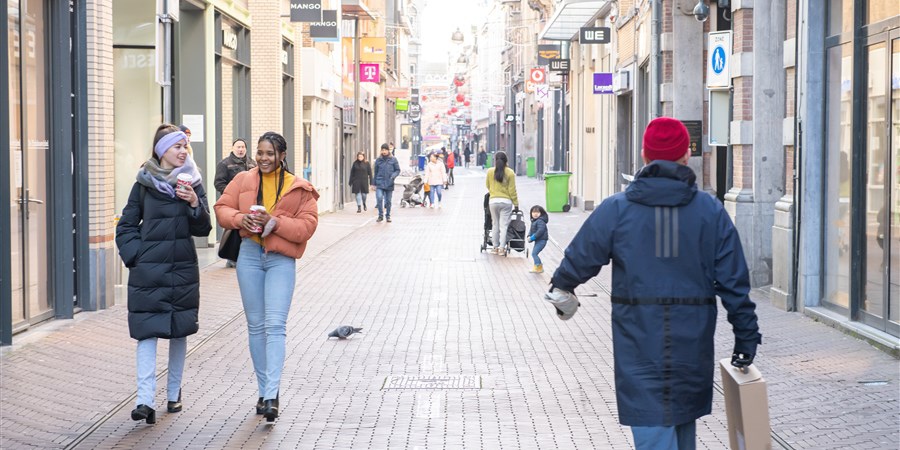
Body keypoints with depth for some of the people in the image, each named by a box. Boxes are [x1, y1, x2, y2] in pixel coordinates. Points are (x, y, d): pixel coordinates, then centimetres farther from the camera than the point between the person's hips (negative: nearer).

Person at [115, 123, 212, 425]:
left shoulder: (192, 182, 5)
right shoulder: (144, 183, 2)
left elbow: (203, 229, -1)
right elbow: (126, 226, 8)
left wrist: (195, 204, -18)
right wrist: (135, 255, -5)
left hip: (183, 268, 2)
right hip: (148, 272, -2)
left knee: (179, 331, 10)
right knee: (147, 331, -9)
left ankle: (174, 393, 23)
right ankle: (145, 400, -15)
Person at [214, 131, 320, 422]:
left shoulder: (298, 188, 0)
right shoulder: (243, 180, 7)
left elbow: (307, 226, -5)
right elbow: (222, 208, 9)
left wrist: (275, 222, -18)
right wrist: (241, 218, -11)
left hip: (281, 259, -3)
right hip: (250, 255, 3)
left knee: (275, 325, -13)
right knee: (255, 325, 9)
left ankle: (272, 396, -16)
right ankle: (263, 390, 20)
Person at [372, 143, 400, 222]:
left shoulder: (393, 160, 2)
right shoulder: (378, 160, 6)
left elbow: (397, 170, 5)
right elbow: (376, 173, 13)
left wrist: (393, 176, -14)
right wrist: (374, 183, 13)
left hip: (389, 184, 0)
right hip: (380, 183, 0)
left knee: (388, 201, 7)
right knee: (379, 198, -18)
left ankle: (388, 216, 23)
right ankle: (380, 215, -5)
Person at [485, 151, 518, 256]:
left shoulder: (490, 172, -2)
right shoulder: (510, 173, -7)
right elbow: (512, 190, -5)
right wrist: (516, 203, 3)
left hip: (493, 201, 2)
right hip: (506, 201, -2)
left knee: (495, 224, 12)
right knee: (504, 225, 2)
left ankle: (495, 247, 17)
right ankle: (502, 248, 0)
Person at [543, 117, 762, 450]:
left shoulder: (616, 210, -4)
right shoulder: (711, 211, 0)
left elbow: (579, 259, 4)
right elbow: (734, 282, 0)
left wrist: (560, 288, 26)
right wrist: (746, 336, 9)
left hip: (639, 344, -2)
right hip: (692, 345, 3)